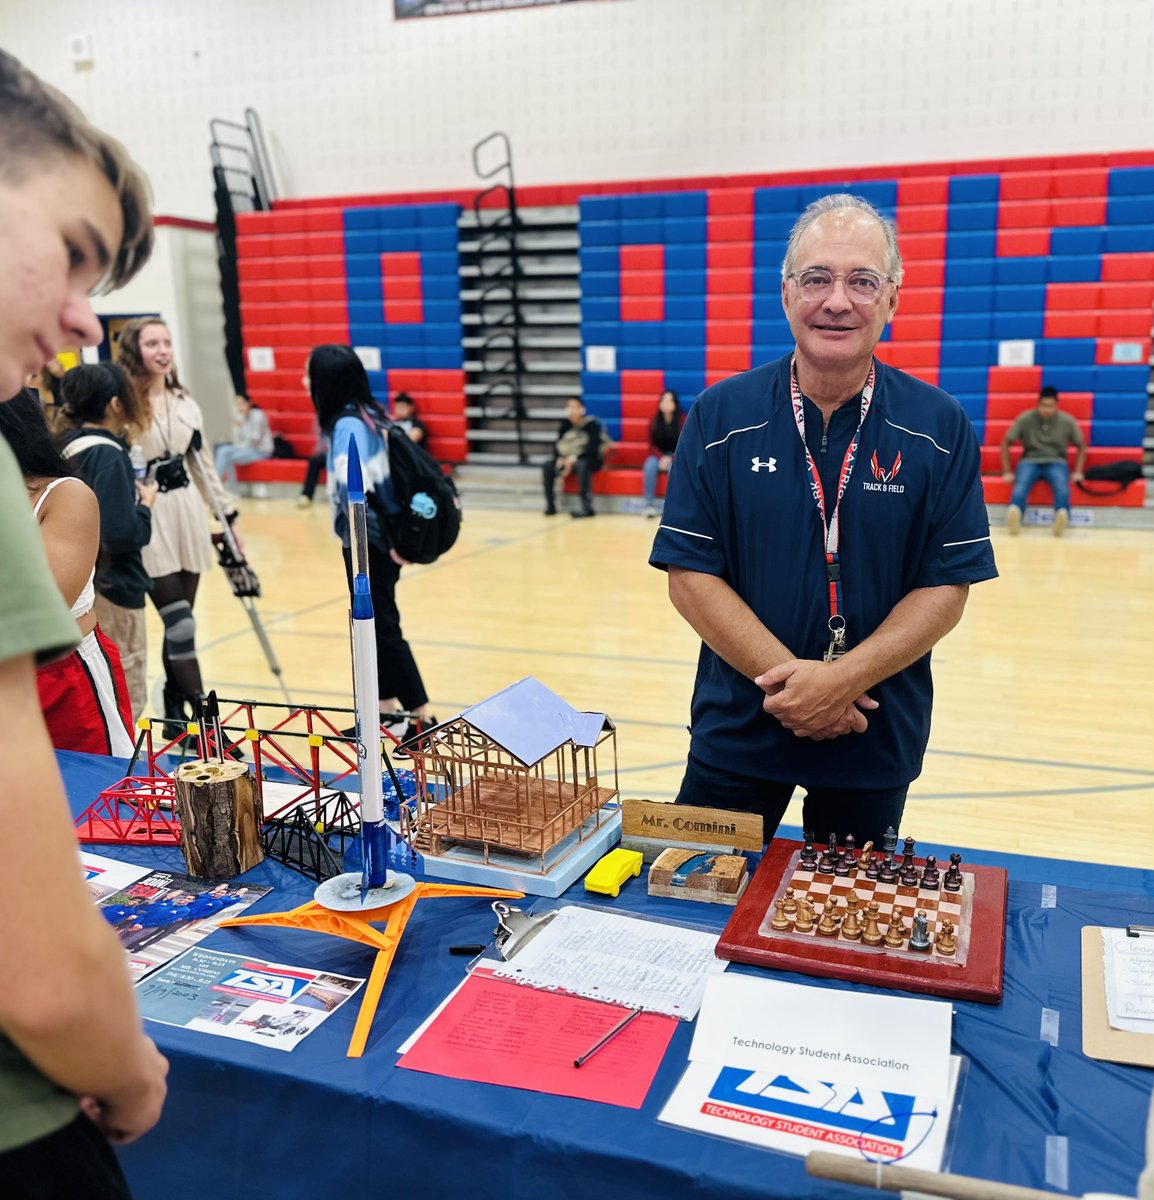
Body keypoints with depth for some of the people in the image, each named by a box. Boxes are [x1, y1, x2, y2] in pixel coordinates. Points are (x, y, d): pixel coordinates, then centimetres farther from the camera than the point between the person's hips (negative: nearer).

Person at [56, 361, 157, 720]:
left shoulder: (66, 448, 7)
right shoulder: (108, 454, -18)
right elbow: (123, 534, -23)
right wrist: (146, 503, -7)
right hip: (113, 590, -9)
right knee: (127, 700, 0)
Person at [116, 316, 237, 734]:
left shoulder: (186, 404, 13)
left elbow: (203, 465, 18)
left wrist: (227, 514, 17)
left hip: (188, 513, 6)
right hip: (148, 518, -6)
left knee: (179, 622, 10)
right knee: (180, 623, -8)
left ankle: (175, 713, 21)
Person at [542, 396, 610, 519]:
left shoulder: (591, 424, -10)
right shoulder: (565, 424, 4)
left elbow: (593, 447, -18)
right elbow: (557, 445, 6)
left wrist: (575, 457, -27)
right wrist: (559, 458, -14)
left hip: (590, 459, -6)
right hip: (568, 459, 6)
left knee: (581, 465, -39)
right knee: (547, 467, -17)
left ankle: (587, 507, -42)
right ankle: (550, 506, -14)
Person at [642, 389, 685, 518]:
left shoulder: (683, 420, -9)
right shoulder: (654, 421, 0)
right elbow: (652, 445, 3)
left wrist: (671, 458, -21)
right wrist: (661, 457, -16)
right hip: (659, 455, 2)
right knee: (649, 466, -31)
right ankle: (650, 504, -30)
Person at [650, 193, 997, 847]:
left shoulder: (940, 426, -5)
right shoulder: (720, 416, -6)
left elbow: (947, 589, -6)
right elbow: (690, 576, -8)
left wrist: (841, 679, -19)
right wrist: (789, 677, -18)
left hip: (876, 740, 1)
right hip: (737, 728, 0)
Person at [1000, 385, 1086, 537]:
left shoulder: (1067, 421, 1)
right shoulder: (1025, 418, -4)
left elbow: (1081, 445, 12)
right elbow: (1006, 443, 3)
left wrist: (1078, 472, 0)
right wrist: (1007, 472, -3)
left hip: (1056, 462, 1)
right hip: (1030, 461, -1)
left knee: (1062, 485, -36)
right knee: (1021, 483, -37)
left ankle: (1062, 516, -60)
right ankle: (1014, 513, -64)